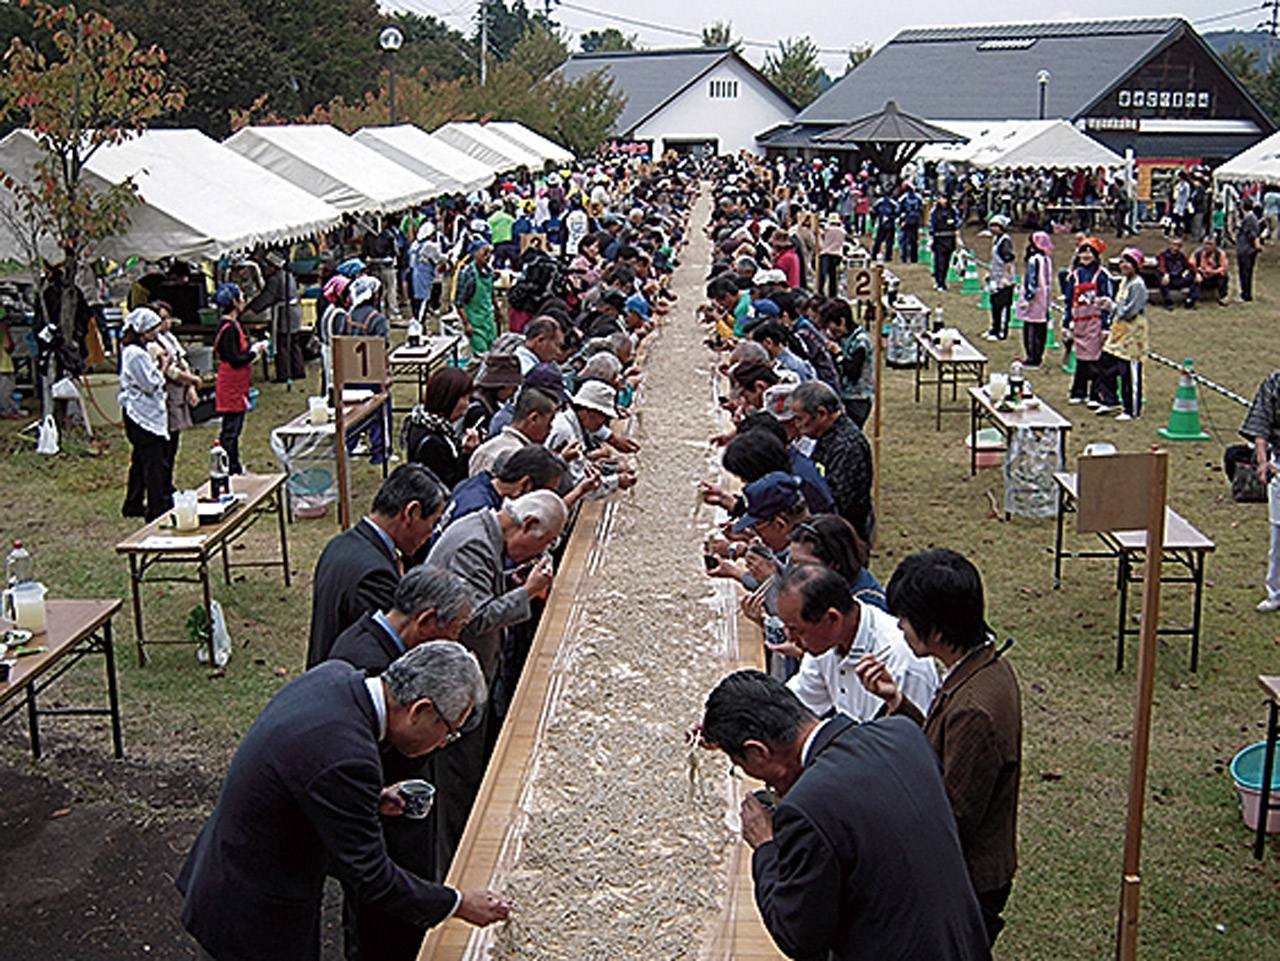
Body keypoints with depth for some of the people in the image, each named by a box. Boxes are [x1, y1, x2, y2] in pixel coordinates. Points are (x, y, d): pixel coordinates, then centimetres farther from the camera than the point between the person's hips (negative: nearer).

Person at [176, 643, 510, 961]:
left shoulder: (337, 675, -10)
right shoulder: (348, 758, -36)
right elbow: (371, 877, -25)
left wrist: (371, 798, 3)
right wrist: (458, 904, -14)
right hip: (256, 916, -9)